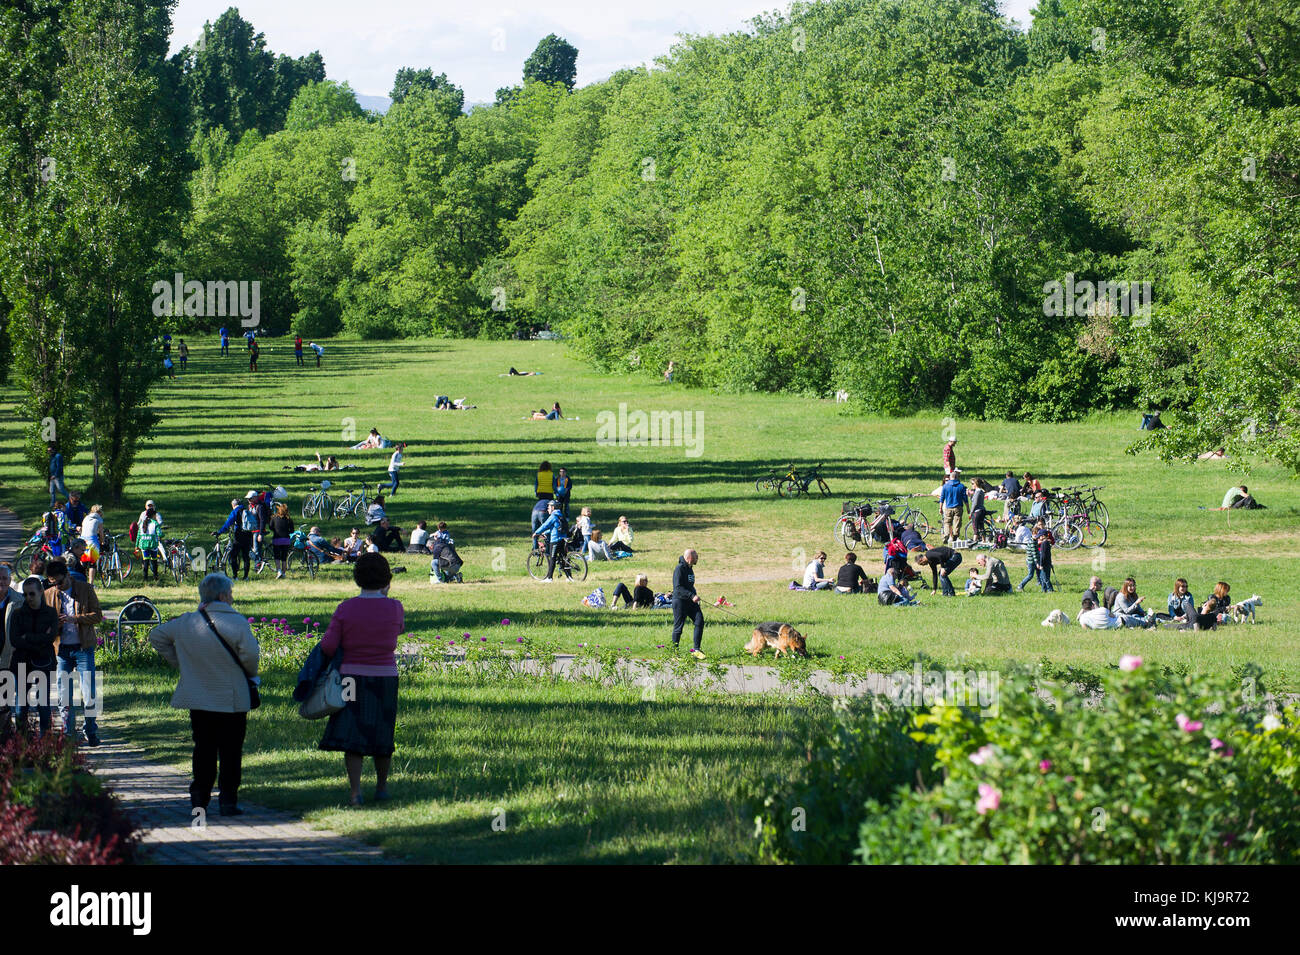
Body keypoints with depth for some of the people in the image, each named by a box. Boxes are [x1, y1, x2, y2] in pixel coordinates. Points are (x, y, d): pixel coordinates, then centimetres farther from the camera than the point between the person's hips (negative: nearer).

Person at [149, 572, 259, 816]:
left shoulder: (185, 622, 2)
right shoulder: (237, 622, -13)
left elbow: (157, 637, 13)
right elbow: (250, 655, -17)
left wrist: (179, 664, 16)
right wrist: (251, 675, 4)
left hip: (198, 700, 4)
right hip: (231, 700, -4)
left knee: (203, 750, 13)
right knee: (230, 752, 3)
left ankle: (199, 798, 11)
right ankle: (228, 799, 0)